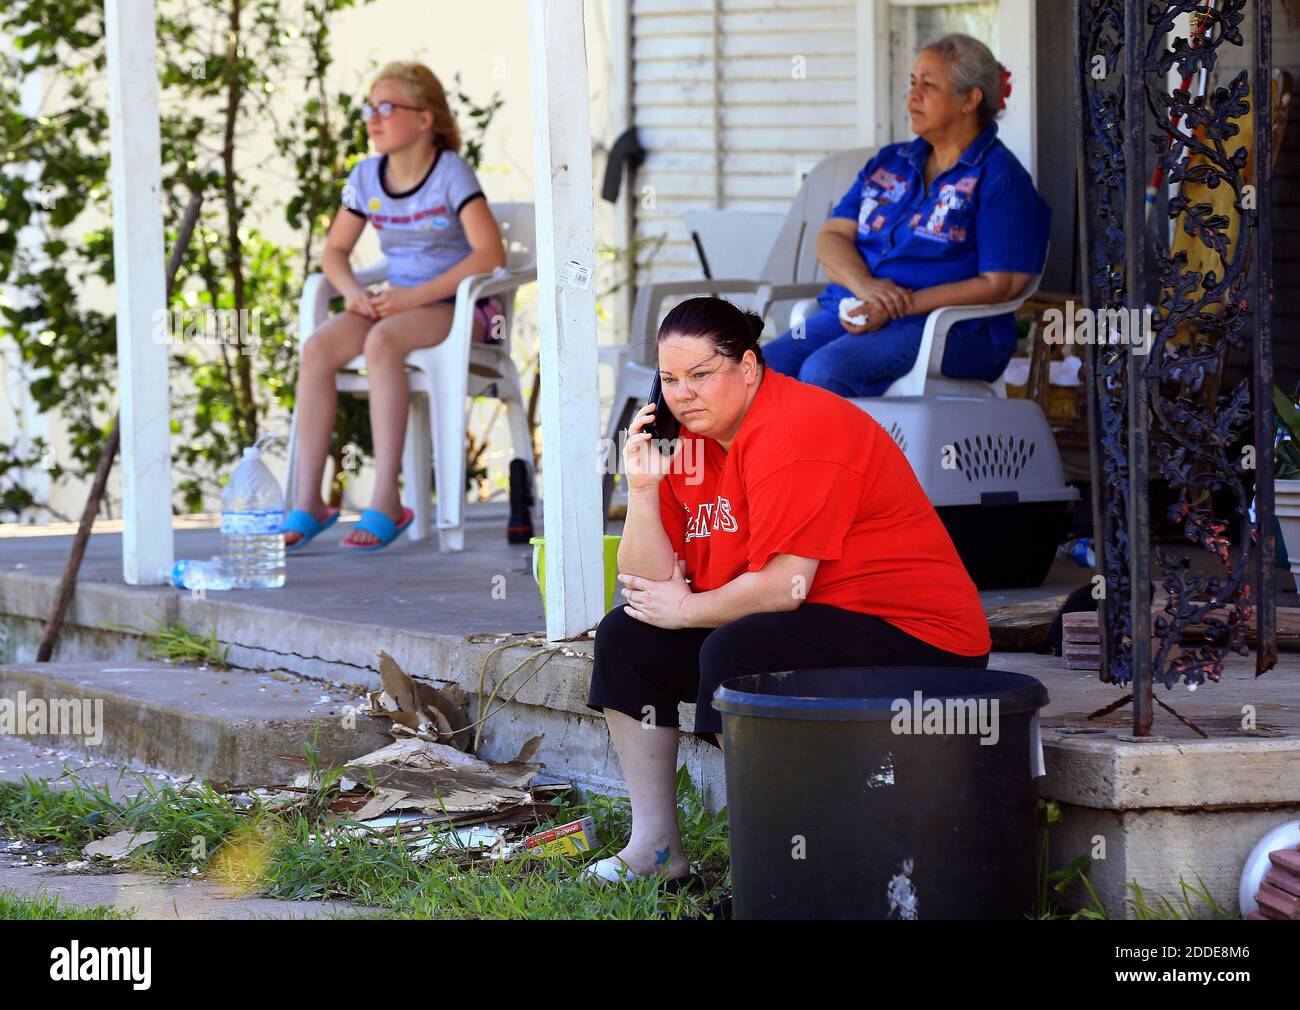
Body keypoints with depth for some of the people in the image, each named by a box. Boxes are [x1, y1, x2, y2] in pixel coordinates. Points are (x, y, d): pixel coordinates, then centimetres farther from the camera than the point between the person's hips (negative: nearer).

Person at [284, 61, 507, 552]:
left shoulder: (450, 172, -10)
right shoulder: (366, 177, 8)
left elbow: (490, 253, -19)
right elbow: (335, 249, 17)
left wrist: (414, 296, -23)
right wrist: (353, 291, -7)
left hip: (459, 307, -6)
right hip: (398, 303, 6)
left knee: (382, 342, -36)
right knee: (317, 349, -22)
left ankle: (386, 501, -35)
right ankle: (308, 502, -23)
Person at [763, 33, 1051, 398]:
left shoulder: (998, 178, -1)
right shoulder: (888, 163, 21)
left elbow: (998, 285, -10)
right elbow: (832, 235, 15)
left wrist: (901, 307, -16)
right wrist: (865, 286, -10)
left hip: (945, 329, -7)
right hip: (851, 313, 7)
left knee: (825, 370, -34)